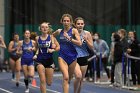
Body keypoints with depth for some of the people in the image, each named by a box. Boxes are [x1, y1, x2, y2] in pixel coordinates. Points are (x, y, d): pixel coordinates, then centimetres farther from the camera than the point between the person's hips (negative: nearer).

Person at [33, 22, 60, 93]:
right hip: (40, 60, 0)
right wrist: (36, 54, 7)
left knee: (49, 83, 7)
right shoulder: (37, 38, 2)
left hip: (49, 60, 0)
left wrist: (53, 50, -20)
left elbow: (58, 47, -3)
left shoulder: (51, 37, -3)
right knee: (42, 81, -12)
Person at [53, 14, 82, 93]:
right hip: (62, 57, 0)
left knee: (69, 78, 14)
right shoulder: (59, 31, 7)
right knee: (66, 77, -18)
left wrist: (69, 38, -20)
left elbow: (79, 43, -13)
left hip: (72, 57, 0)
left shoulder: (74, 30, -2)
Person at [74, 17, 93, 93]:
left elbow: (91, 47, 0)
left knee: (81, 80, 9)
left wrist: (86, 40, -15)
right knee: (78, 76, -25)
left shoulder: (87, 34, 0)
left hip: (84, 58, 3)